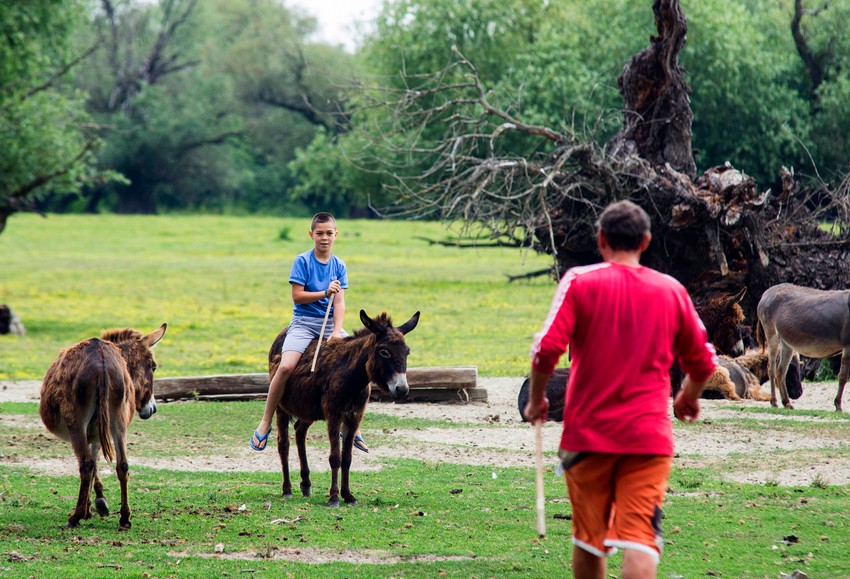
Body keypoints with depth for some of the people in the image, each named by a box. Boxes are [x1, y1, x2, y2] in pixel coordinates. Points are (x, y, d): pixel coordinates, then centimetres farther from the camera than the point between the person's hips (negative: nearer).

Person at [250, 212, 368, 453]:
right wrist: (325, 293, -19)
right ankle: (265, 423, -11)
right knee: (286, 366, -26)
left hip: (329, 322, 4)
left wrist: (337, 332, -12)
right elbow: (297, 296, -10)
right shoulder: (302, 261, -4)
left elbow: (339, 303, 1)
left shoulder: (339, 265, 7)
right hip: (303, 322, -4)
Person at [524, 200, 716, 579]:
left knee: (589, 540, 16)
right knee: (640, 540, -9)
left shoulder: (579, 281, -3)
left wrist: (536, 398, 4)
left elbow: (547, 349, -13)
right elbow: (703, 363, 13)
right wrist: (690, 397, 34)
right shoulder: (671, 290, 6)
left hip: (587, 431, 0)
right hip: (649, 435, 0)